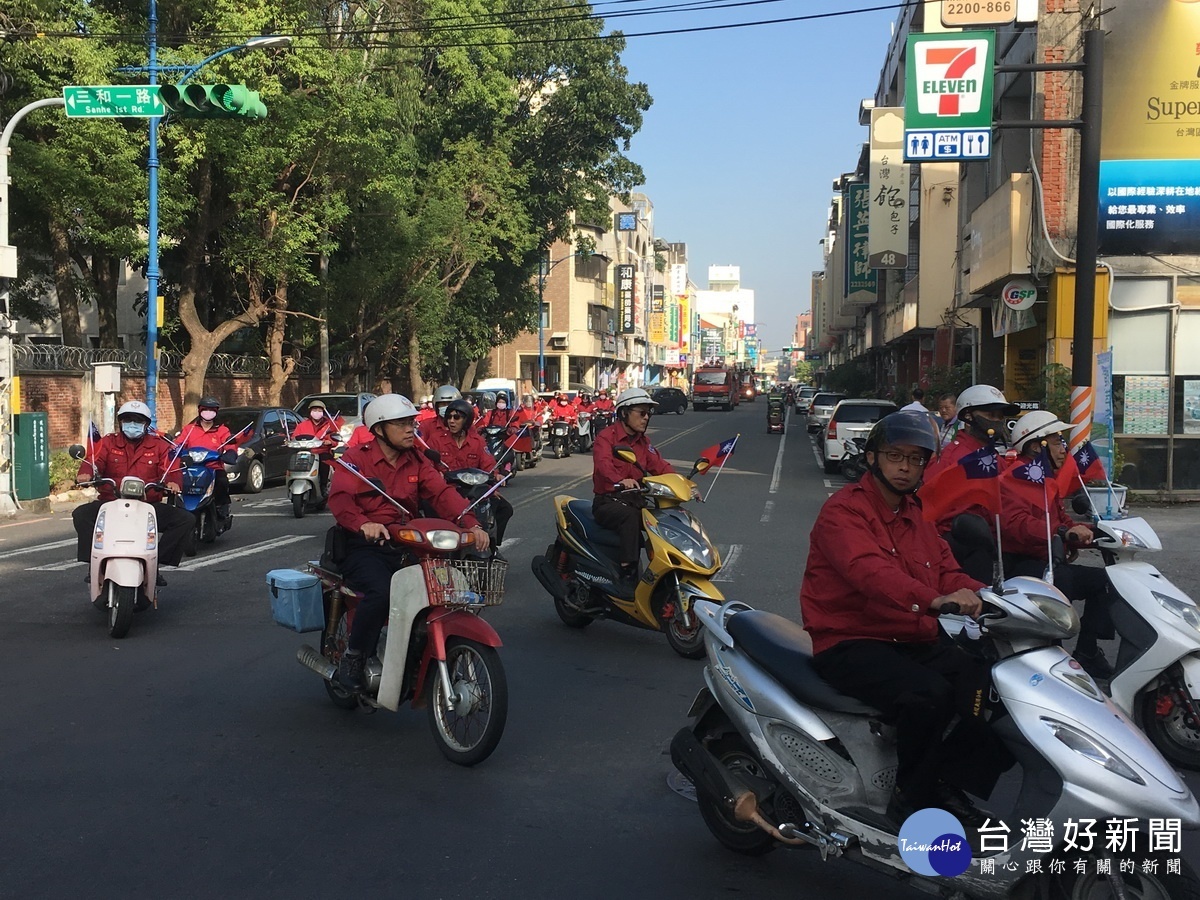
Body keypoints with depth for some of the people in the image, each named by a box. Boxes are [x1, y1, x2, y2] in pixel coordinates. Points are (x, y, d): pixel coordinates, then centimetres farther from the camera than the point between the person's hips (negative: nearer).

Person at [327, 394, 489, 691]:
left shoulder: (417, 463, 15)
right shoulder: (356, 458, 1)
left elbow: (442, 493, -1)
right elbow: (339, 497, -16)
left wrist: (471, 524, -20)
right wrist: (363, 523, -38)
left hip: (406, 545, 5)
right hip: (364, 546, -5)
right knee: (382, 592, -33)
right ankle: (352, 658, -11)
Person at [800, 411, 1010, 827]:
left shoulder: (915, 516, 21)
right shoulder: (844, 510, -9)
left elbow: (946, 572, 13)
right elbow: (869, 570, -28)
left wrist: (981, 595, -10)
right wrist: (933, 599, -44)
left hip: (915, 641, 8)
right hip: (851, 643, -8)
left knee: (986, 682, -14)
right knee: (929, 693, -31)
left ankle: (947, 782, -5)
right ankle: (913, 799, -12)